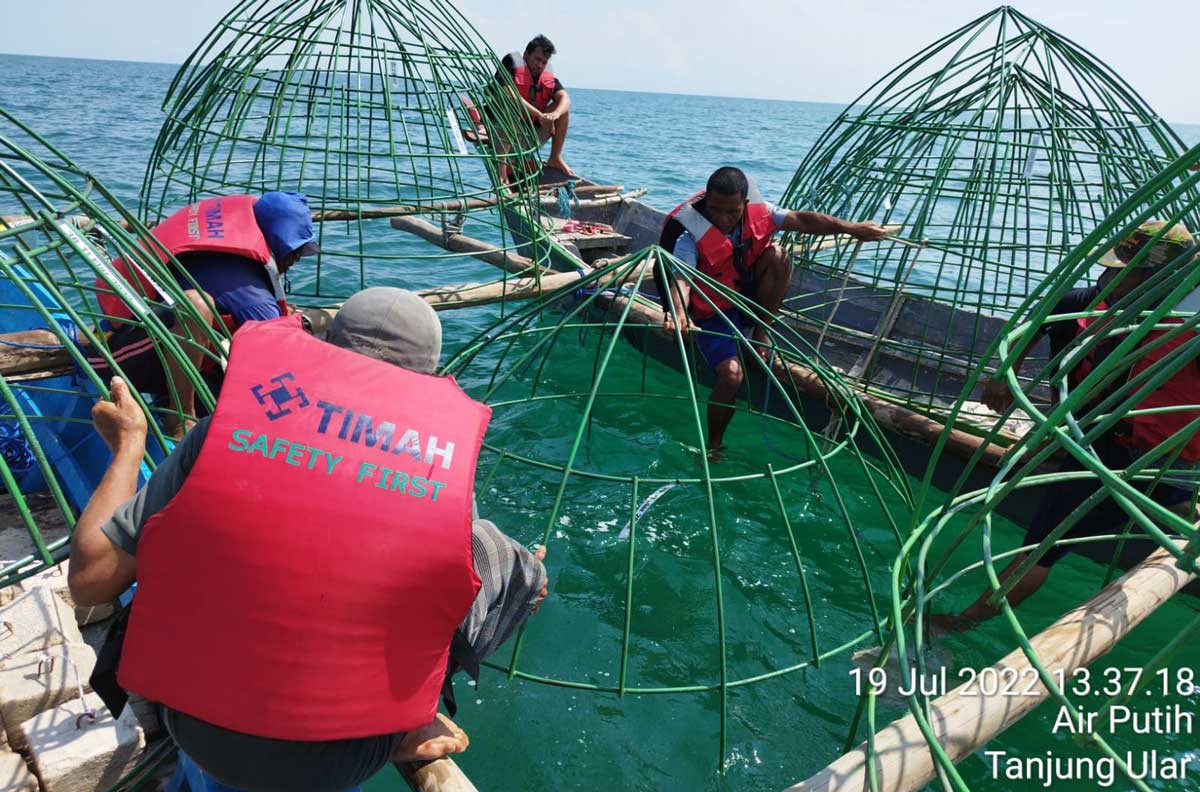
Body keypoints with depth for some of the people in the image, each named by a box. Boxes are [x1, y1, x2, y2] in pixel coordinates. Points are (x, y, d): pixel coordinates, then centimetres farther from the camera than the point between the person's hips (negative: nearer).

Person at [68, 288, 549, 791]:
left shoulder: (229, 427, -14)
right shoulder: (448, 466, -14)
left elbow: (89, 580, -6)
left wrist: (128, 444, 7)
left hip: (201, 737, 2)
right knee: (512, 563, 13)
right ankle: (412, 722, 9)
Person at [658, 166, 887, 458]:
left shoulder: (757, 212, -10)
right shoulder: (691, 235, -25)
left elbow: (801, 220, -7)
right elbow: (681, 279, -39)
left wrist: (851, 228, -15)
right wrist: (678, 313, -60)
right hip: (712, 315, -4)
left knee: (777, 255, -21)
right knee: (731, 373, -26)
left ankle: (761, 334, -7)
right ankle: (713, 445, -2)